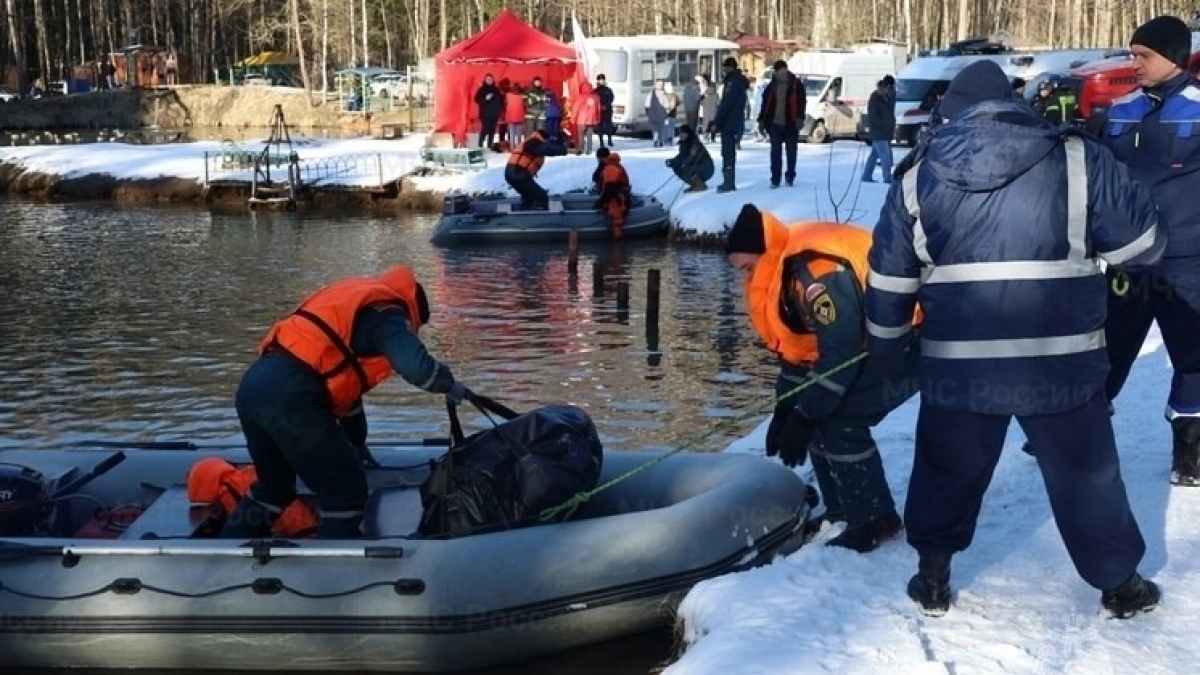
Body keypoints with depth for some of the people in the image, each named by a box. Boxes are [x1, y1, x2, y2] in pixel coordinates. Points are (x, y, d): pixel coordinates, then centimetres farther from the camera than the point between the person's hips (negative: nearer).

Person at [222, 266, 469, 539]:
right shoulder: (386, 312, 4)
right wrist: (450, 385, 7)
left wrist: (356, 440, 46)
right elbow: (416, 366, -14)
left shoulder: (354, 300, 31)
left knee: (274, 487, 29)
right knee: (347, 493, 3)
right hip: (288, 397, -9)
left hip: (252, 385, 9)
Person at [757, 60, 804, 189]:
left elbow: (801, 103, -4)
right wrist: (762, 121, 9)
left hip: (791, 125, -2)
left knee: (791, 152, 6)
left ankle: (790, 177, 20)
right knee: (775, 152, -1)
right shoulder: (771, 87, 9)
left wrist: (800, 118, -17)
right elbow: (765, 104, 13)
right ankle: (775, 179, 2)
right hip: (775, 124, 2)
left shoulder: (796, 86, 0)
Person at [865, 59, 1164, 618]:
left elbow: (889, 281, 9)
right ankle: (1120, 584, 30)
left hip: (959, 366, 1)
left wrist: (884, 349, 23)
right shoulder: (1077, 158, -3)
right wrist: (1083, 253, 24)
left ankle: (932, 577, 29)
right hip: (1063, 364, 0)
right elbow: (1141, 243, 3)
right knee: (1086, 472, 17)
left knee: (947, 469, 21)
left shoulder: (918, 175, 3)